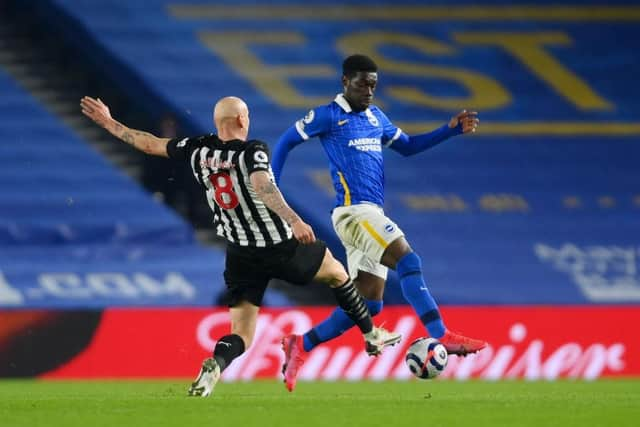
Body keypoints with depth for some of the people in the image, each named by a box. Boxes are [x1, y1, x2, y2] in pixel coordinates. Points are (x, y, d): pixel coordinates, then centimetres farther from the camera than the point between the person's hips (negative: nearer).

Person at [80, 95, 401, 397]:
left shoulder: (197, 150, -1)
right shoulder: (253, 151, -14)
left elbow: (150, 144, 8)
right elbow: (262, 185, -34)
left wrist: (109, 123, 22)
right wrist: (294, 220, -46)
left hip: (241, 256, 3)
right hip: (281, 247, -3)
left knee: (241, 336, 2)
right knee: (337, 272, 26)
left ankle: (215, 366, -32)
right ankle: (372, 337, 39)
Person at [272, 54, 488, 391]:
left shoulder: (376, 117, 20)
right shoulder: (327, 116, -1)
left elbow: (407, 146, 30)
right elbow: (285, 143, 5)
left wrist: (451, 130, 18)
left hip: (370, 216, 9)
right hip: (353, 210, -9)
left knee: (369, 304, 4)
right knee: (408, 261, -24)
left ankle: (302, 346, 12)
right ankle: (441, 337, -31)